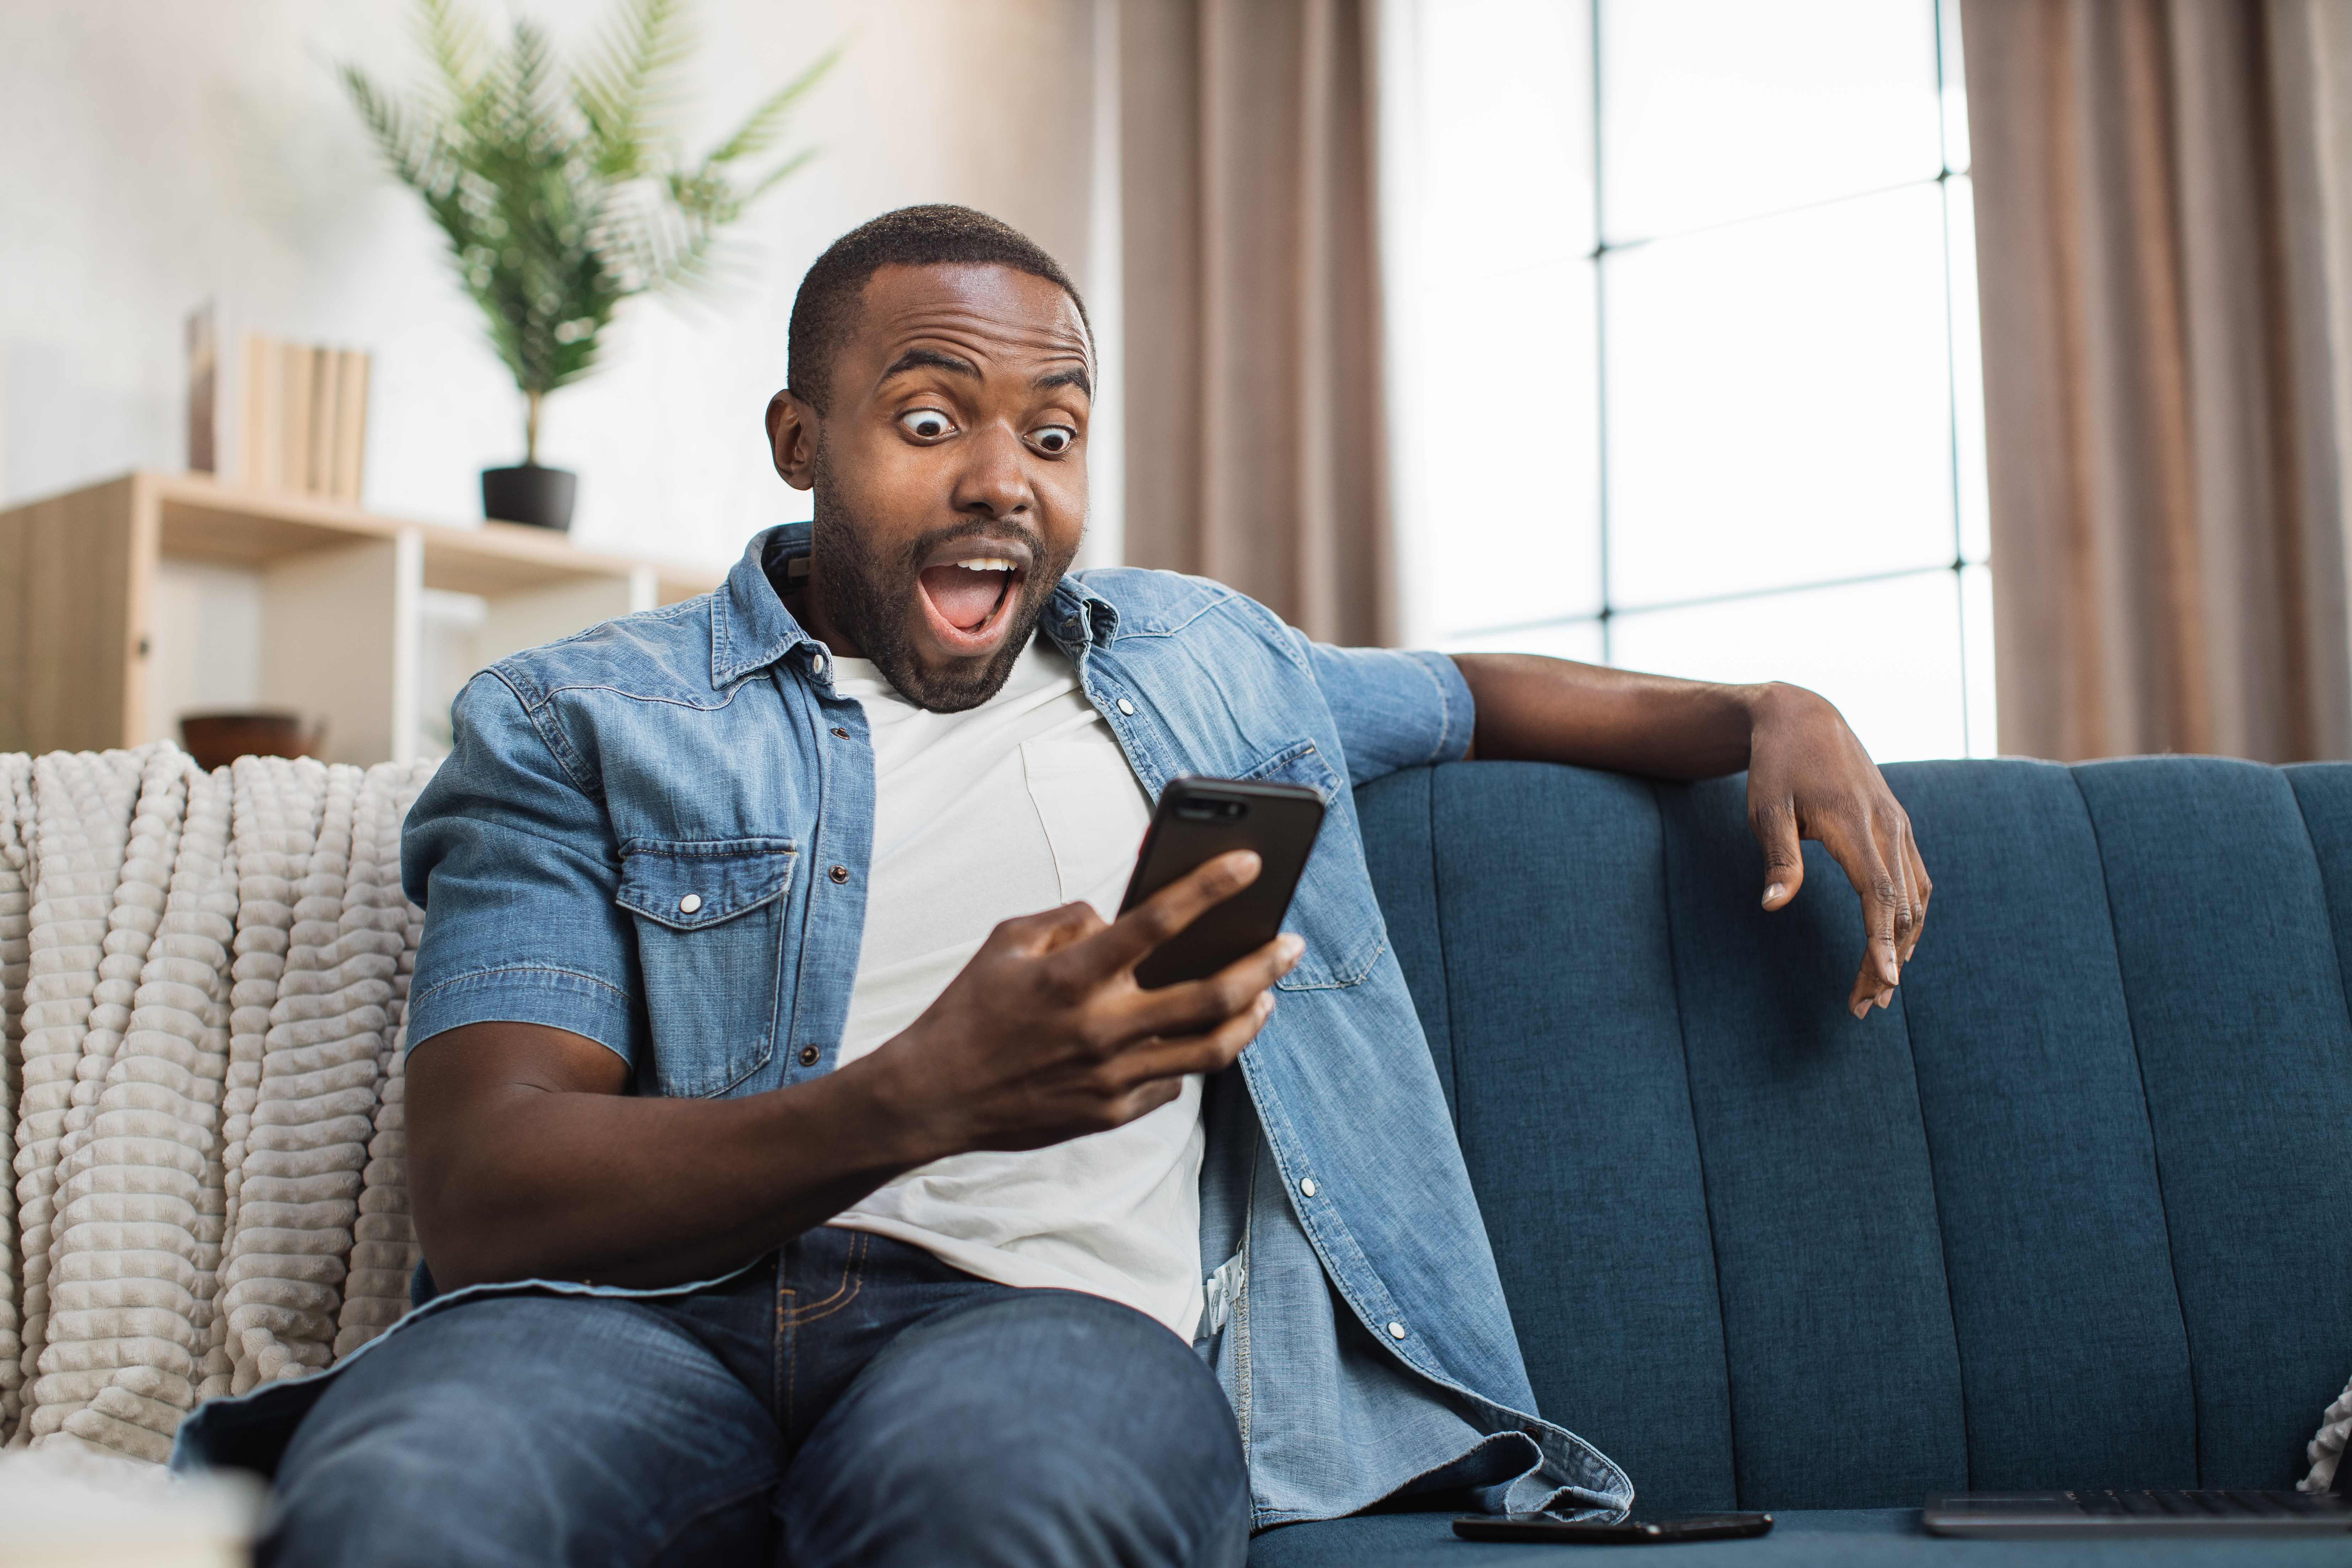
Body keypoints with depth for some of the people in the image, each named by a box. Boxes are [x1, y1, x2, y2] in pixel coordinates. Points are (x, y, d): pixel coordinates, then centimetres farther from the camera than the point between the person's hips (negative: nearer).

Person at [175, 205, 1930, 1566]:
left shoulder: (1202, 659, 25)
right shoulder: (580, 727, 10)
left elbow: (1472, 691, 44)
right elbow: (480, 1191, -3)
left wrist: (1767, 717, 24)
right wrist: (919, 1102, -20)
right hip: (652, 1303, -1)